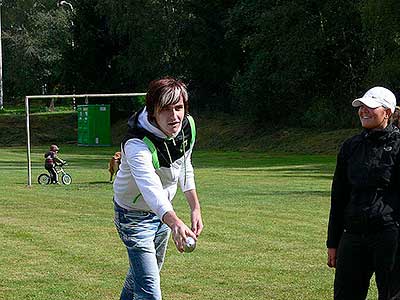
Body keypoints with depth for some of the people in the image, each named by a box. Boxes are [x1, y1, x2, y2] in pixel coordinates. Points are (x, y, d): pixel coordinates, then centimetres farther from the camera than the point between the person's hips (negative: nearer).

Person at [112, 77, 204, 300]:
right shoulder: (136, 144, -37)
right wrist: (175, 223, -70)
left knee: (141, 273, 26)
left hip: (163, 211, 7)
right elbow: (151, 188, -54)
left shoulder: (188, 125, -15)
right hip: (134, 214, -7)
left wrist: (195, 208, 3)